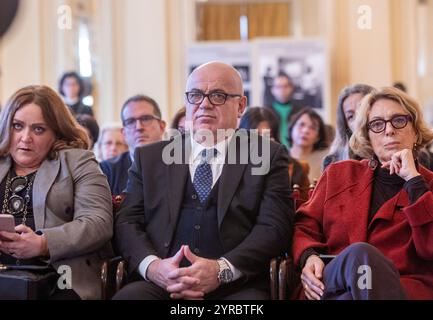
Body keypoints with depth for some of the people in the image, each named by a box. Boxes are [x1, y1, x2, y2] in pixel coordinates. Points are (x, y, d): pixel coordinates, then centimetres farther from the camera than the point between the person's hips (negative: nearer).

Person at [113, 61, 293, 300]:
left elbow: (275, 226, 0)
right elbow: (127, 222, 9)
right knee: (127, 296, -28)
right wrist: (152, 266, -11)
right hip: (159, 283, 1)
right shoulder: (149, 157, 17)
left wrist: (222, 270, -14)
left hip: (235, 287, -1)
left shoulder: (268, 155, 10)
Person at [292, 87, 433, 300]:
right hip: (331, 284, 1)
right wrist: (308, 257, -5)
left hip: (406, 289, -1)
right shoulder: (338, 174, 22)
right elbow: (305, 226, 18)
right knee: (359, 253, -35)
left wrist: (413, 180, -3)